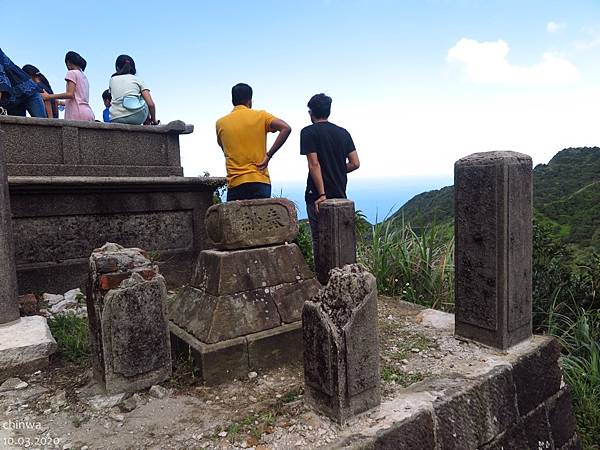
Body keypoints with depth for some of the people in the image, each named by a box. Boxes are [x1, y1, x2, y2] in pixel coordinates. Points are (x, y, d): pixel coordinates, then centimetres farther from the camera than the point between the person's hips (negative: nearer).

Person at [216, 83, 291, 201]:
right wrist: (268, 155, -10)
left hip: (234, 184, 1)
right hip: (260, 182, -1)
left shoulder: (220, 123, 8)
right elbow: (286, 128, -10)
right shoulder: (260, 116, 2)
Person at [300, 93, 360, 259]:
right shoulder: (343, 133, 9)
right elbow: (355, 163, 4)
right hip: (340, 195, 5)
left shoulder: (309, 132, -6)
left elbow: (314, 164, -15)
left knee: (320, 241, 3)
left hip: (318, 197, -5)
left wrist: (322, 194, -17)